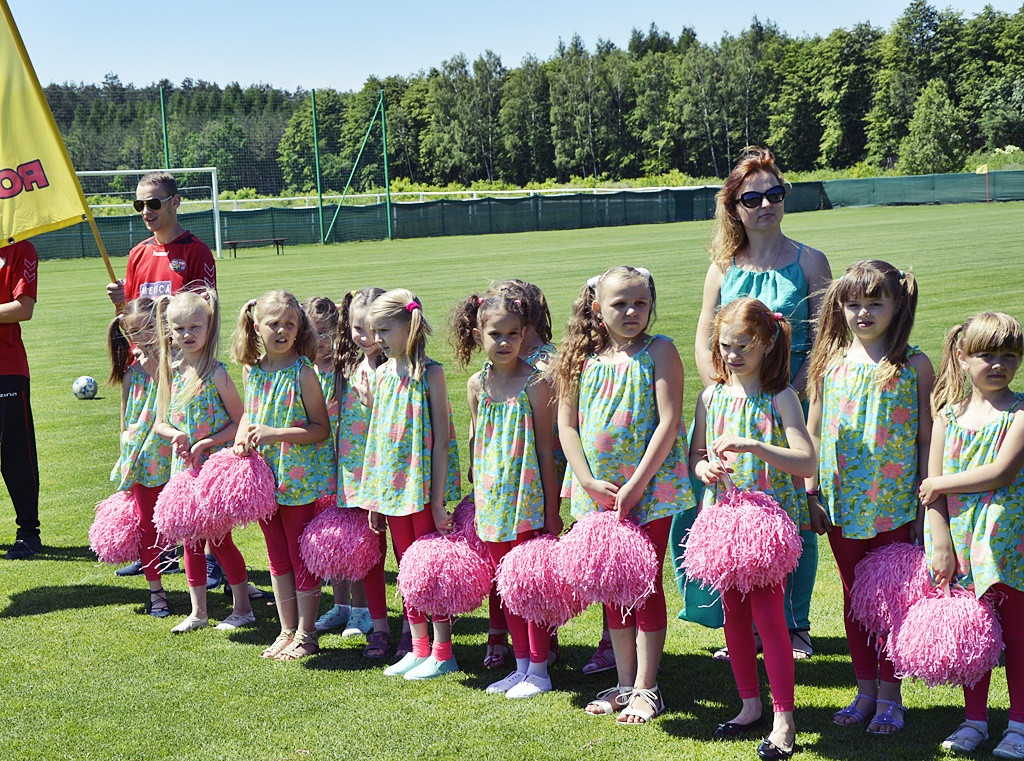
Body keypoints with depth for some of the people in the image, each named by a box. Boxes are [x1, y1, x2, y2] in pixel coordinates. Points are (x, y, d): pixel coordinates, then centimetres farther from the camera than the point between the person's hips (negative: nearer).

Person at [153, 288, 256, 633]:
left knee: (219, 539, 1)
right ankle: (197, 611, 23)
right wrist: (175, 434, -11)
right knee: (191, 540, 12)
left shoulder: (216, 373, -13)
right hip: (184, 466, 6)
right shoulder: (170, 372, 4)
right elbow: (159, 422, 10)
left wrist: (209, 441, -20)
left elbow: (239, 422, -11)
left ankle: (242, 608, 16)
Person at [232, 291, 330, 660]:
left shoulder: (302, 372, -13)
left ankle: (306, 634, 15)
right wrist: (242, 437, -1)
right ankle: (287, 631, 26)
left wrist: (276, 433, -22)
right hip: (264, 476, 6)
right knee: (277, 557, 14)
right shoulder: (251, 370, 4)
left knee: (301, 557, 3)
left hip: (298, 478, -6)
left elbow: (321, 429, -14)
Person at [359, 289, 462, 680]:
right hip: (392, 486, 6)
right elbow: (378, 435, 13)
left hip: (423, 484, -6)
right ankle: (419, 648, 21)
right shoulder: (382, 373, 9)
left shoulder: (429, 372, -10)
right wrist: (372, 498, 11)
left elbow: (440, 437, -12)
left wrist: (438, 499, -15)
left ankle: (442, 651, 9)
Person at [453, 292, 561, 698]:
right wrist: (477, 496, 14)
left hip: (527, 497, -5)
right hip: (491, 501, 5)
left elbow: (545, 448, -8)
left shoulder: (534, 383, -9)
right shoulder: (477, 384, 5)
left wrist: (552, 509, -7)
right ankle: (521, 665, 24)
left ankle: (539, 670, 11)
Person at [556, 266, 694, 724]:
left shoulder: (659, 352, -6)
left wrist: (636, 484, -17)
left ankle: (646, 688, 12)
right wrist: (588, 481, -8)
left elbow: (668, 421, -13)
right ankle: (624, 683, 24)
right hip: (598, 491, 4)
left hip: (650, 488, -4)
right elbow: (566, 424, 3)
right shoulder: (582, 359, 4)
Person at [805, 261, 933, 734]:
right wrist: (812, 492, 4)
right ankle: (865, 690, 24)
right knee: (854, 598, 12)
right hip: (842, 504, 3)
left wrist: (925, 504, -4)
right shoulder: (830, 362, 3)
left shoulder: (914, 366, -4)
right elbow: (813, 433, 9)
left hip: (894, 505, -3)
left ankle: (889, 696, 17)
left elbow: (927, 439, -2)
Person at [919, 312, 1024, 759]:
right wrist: (941, 544, -4)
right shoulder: (948, 414, 4)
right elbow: (933, 484, 2)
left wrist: (942, 484, -9)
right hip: (961, 539, 3)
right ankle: (975, 719, 23)